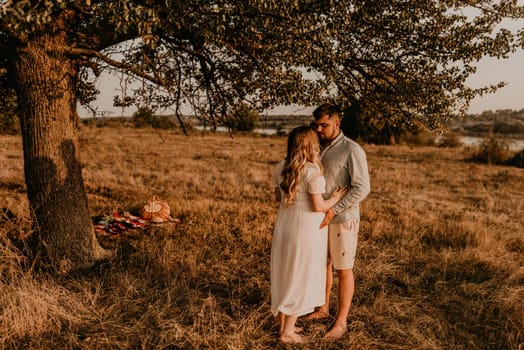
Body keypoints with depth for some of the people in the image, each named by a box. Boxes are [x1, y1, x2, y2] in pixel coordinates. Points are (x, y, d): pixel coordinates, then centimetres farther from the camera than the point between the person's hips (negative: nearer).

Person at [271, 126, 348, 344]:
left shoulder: (281, 168, 1)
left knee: (285, 275, 19)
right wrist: (335, 198, -1)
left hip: (284, 226, 7)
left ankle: (282, 323, 32)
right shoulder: (313, 171, -20)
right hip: (306, 229, -6)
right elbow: (318, 207, -17)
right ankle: (287, 332, 18)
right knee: (300, 279, 8)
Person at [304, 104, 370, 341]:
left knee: (343, 270, 4)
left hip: (343, 219, -7)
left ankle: (341, 322, 17)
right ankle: (323, 308, 36)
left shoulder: (352, 150, -17)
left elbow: (362, 188, -21)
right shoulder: (319, 148, 6)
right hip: (321, 217, 7)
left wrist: (334, 211, -24)